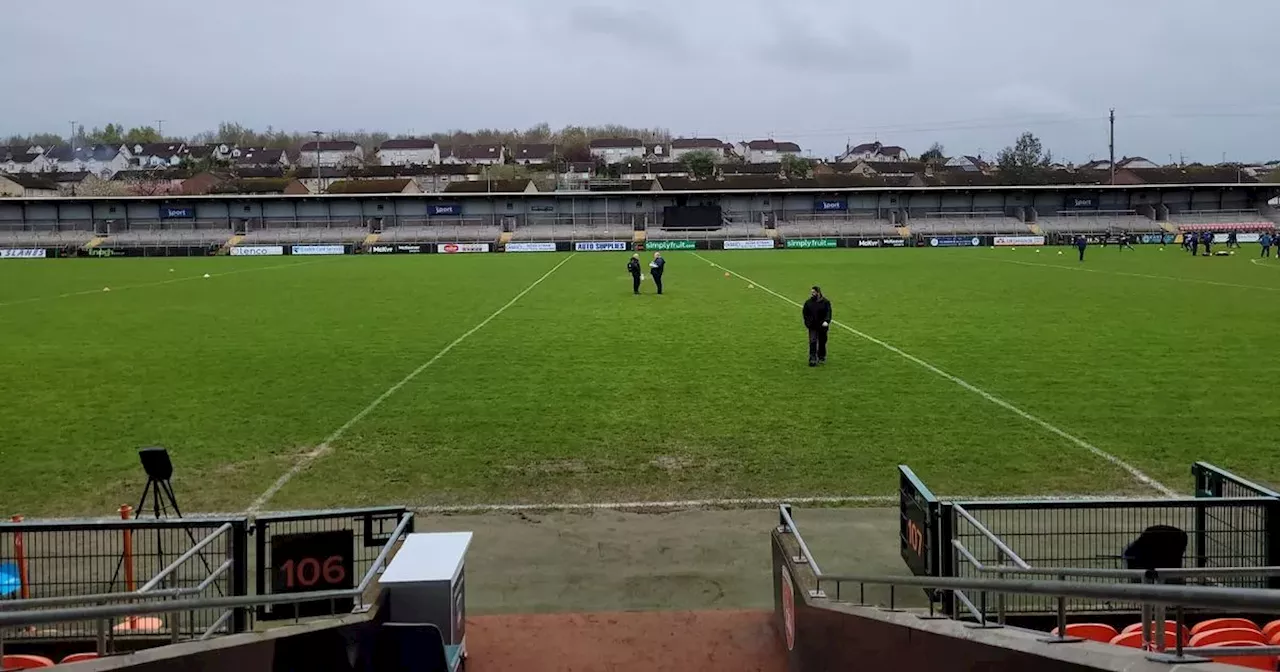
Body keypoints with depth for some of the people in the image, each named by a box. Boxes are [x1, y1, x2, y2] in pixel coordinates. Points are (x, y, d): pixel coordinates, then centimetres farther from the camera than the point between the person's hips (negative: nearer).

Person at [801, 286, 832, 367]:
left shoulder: (825, 302, -4)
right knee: (812, 342, -9)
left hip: (822, 327, -1)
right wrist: (807, 321, 1)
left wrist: (826, 321, -29)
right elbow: (804, 312, 13)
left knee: (822, 342, 11)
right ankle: (812, 360, -11)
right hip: (812, 327, 1)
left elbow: (828, 312, -12)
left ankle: (821, 358, 27)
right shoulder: (808, 302, 3)